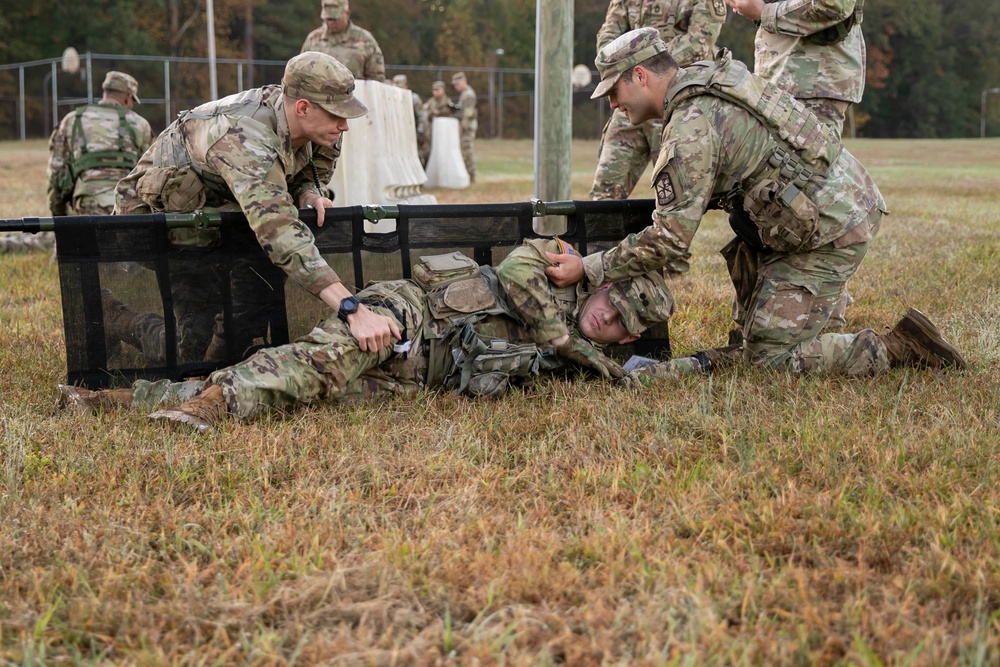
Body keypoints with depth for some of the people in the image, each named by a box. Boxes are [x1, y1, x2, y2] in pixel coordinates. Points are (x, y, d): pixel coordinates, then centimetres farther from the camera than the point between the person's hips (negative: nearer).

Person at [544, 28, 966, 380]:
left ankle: (896, 349, -2)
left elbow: (671, 238, -17)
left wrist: (587, 270, -10)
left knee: (768, 358, -2)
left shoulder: (690, 128, -17)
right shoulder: (708, 76, 12)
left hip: (829, 233, -10)